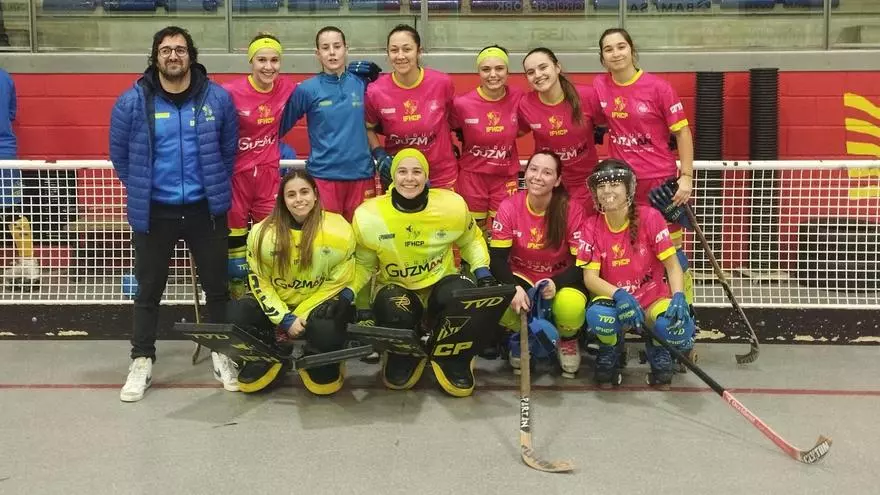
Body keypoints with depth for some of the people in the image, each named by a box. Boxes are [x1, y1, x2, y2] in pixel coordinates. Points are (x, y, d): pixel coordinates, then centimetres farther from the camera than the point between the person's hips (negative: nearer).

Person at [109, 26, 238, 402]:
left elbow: (230, 148, 8)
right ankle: (142, 362, 21)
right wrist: (142, 190, 9)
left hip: (205, 210, 1)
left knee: (217, 286, 11)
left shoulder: (218, 98, -4)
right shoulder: (133, 101, -6)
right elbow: (119, 153, 6)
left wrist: (215, 186, 8)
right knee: (148, 290, 9)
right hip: (154, 212, 0)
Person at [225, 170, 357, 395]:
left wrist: (299, 316, -16)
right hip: (276, 304, 3)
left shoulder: (338, 230, -15)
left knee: (326, 332, -34)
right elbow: (259, 282, -4)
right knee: (238, 314, -24)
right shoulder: (263, 233, -10)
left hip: (318, 304, -2)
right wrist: (285, 319, -15)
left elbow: (337, 282, -10)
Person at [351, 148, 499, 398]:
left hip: (440, 283, 1)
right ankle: (404, 356, 3)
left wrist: (483, 273, -7)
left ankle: (452, 358, -2)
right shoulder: (369, 215, -14)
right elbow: (363, 263, 3)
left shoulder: (452, 206, -13)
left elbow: (471, 241, 8)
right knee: (395, 315, -36)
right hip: (395, 288, 0)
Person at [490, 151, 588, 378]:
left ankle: (568, 340, 4)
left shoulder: (572, 210, -16)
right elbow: (497, 259, -12)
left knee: (571, 306, -36)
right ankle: (521, 337, 7)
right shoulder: (509, 207, -12)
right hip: (521, 276, 1)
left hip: (562, 278, -1)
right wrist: (514, 287, -31)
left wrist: (556, 283, -33)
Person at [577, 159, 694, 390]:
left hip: (653, 300, 0)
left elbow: (672, 265, -9)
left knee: (674, 325, -34)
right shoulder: (592, 227, -6)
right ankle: (610, 354, 3)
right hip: (615, 300, 1)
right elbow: (590, 278, -12)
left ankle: (657, 353, 7)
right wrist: (619, 295, -31)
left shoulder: (650, 217, -11)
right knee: (597, 315, -35)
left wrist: (678, 298, -28)